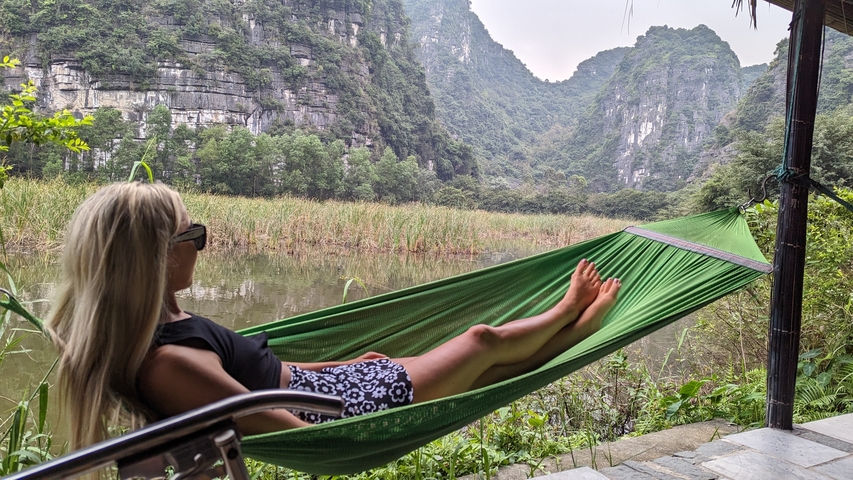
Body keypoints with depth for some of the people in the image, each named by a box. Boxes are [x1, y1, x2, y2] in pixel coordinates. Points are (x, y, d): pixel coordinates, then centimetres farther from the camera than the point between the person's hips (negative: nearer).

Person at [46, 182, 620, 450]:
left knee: (479, 345, 15)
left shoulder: (155, 323, -2)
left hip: (315, 384, 8)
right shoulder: (167, 362, -33)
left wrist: (339, 362, 18)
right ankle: (570, 316, 36)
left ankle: (569, 323, 37)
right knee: (484, 343, 9)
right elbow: (295, 434, -29)